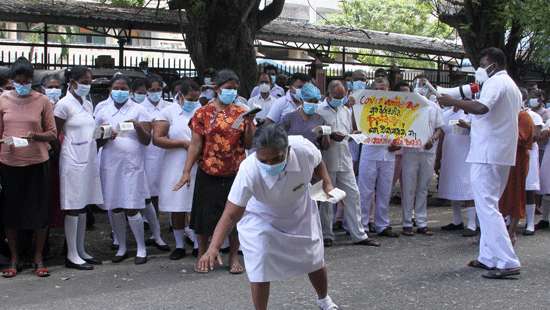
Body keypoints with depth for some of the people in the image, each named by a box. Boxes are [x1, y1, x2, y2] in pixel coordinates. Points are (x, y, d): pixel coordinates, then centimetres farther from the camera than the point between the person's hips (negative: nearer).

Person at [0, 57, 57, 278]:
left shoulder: (42, 101, -1)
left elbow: (52, 133, 2)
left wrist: (36, 136, -16)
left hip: (36, 162, -1)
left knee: (39, 210, 3)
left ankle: (38, 258, 18)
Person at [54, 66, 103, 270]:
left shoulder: (88, 105, 14)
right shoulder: (64, 104, -8)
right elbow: (55, 135, -6)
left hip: (88, 159, 7)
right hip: (73, 161, -7)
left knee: (83, 206, 10)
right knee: (73, 208, -4)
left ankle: (81, 251, 18)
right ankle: (72, 255, 2)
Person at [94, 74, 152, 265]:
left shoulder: (138, 110, 3)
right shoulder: (102, 112, 9)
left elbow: (147, 141, 0)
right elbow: (97, 142, 10)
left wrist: (138, 127, -19)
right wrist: (106, 137, -11)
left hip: (132, 165, -3)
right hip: (110, 165, 3)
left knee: (132, 209, -6)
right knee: (115, 208, 6)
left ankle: (141, 248, 7)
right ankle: (122, 247, 19)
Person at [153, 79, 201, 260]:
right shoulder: (168, 112, 0)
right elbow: (157, 139, -8)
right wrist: (183, 143, -14)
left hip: (198, 167, 1)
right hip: (176, 168, -1)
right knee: (177, 208, 6)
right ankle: (179, 246, 18)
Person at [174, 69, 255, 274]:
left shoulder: (242, 113, 4)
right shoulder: (203, 114, -2)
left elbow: (249, 144, 4)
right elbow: (195, 144, -4)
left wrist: (249, 123, -11)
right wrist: (186, 172, -10)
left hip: (235, 174, 2)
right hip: (208, 174, -2)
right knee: (205, 216, 6)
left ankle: (234, 257, 22)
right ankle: (202, 255, 22)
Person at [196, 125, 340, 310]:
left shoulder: (304, 149, -35)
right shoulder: (248, 171, -43)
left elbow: (317, 163, -7)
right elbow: (230, 215, -41)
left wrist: (327, 183, -18)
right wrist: (214, 248, -52)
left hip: (300, 212, 3)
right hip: (260, 216, -3)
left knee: (314, 260, 17)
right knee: (259, 269, -14)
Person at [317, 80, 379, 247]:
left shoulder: (346, 111, 15)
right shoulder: (320, 110, -5)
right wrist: (331, 136, -19)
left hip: (344, 160, 5)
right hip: (327, 161, -5)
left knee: (353, 194, 3)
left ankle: (359, 235, 9)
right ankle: (326, 235, 14)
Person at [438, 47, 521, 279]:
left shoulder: (495, 82, -11)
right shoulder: (512, 86, 22)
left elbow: (482, 107, -30)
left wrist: (454, 102, -21)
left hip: (487, 154, -10)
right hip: (503, 154, 10)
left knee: (486, 206, -11)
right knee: (489, 205, 16)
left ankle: (507, 262, -16)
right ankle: (488, 257, 18)